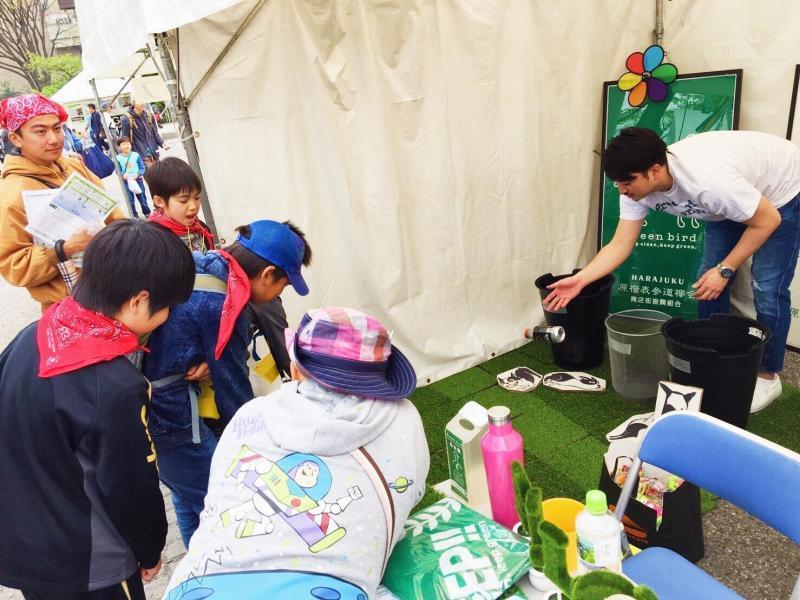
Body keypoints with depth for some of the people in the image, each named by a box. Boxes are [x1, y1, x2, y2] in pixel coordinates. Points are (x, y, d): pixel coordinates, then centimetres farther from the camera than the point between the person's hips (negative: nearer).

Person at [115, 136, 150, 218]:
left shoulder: (136, 155, -9)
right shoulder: (118, 158, -7)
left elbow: (142, 168, -5)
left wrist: (137, 174, -21)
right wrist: (123, 175, -21)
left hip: (137, 179, 0)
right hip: (126, 181, 1)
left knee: (142, 197, 13)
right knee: (130, 200, 8)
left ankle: (147, 213, 30)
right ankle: (134, 216, 21)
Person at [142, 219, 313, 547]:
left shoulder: (193, 265, 2)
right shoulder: (223, 307, -23)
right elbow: (233, 391, -14)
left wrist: (200, 361, -6)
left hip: (141, 405, 10)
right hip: (170, 418, -10)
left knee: (188, 495, 26)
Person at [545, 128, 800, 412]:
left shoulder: (709, 180, -44)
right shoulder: (638, 184, -24)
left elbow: (767, 221, -28)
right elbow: (620, 245, -19)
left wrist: (724, 270, -26)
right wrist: (579, 280, -28)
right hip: (737, 197, 6)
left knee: (768, 288, -9)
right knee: (708, 284, 2)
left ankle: (768, 376, 11)